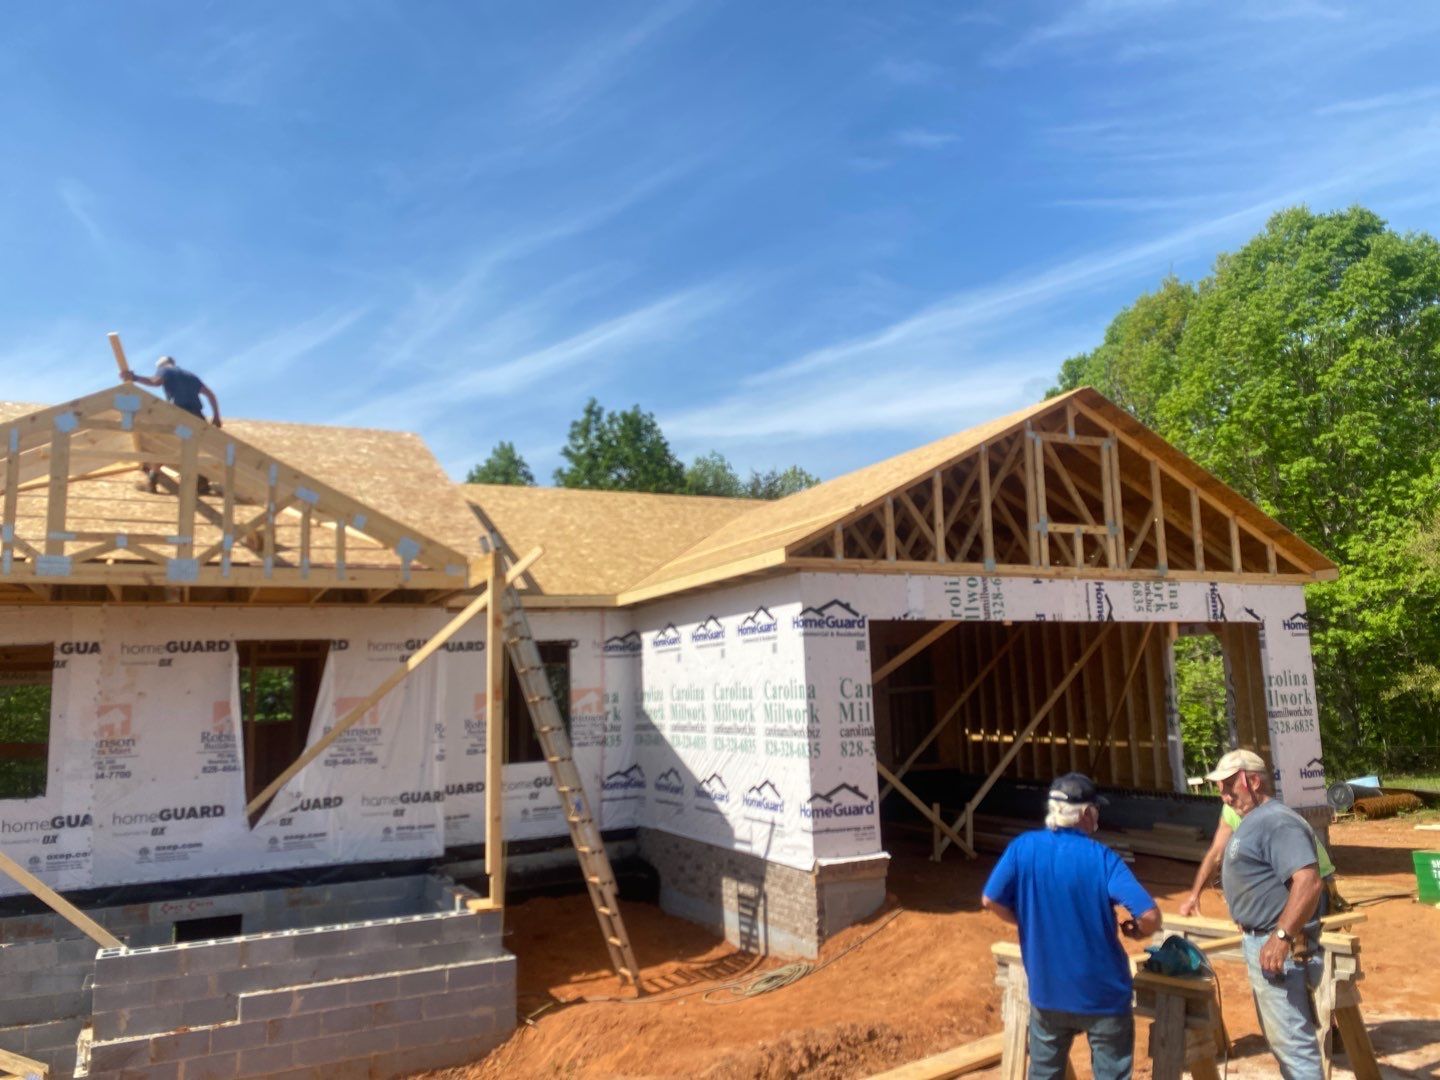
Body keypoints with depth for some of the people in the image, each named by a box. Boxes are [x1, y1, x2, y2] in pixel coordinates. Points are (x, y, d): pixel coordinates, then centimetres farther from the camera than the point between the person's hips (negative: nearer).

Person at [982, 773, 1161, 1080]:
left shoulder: (1023, 847, -10)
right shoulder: (1102, 858, -17)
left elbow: (991, 901, -7)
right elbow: (1149, 915, -23)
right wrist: (1139, 932, 0)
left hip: (1046, 991, 2)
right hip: (1102, 993, -2)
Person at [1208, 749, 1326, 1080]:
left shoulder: (1277, 822, -21)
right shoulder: (1253, 820, 13)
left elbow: (1308, 882, -31)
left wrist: (1282, 936, -33)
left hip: (1278, 944, -11)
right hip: (1258, 938, 11)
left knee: (1290, 1038, -6)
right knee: (1279, 1035, 20)